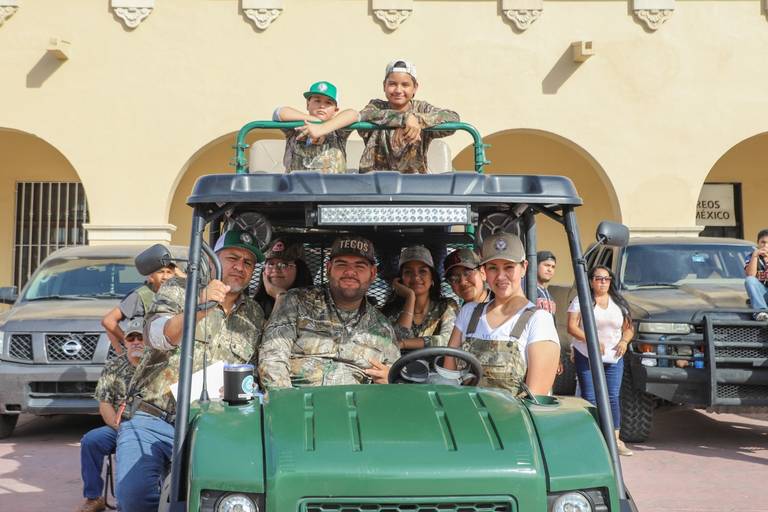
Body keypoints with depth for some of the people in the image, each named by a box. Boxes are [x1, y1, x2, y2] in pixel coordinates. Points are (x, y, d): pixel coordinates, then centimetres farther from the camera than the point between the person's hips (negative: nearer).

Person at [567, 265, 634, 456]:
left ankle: (615, 439, 5)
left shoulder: (619, 302, 13)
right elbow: (571, 327, -9)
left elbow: (628, 327, 17)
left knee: (613, 398, 0)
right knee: (590, 398, -3)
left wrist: (624, 341, -5)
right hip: (586, 356, -3)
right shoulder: (581, 300, -1)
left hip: (614, 357, 3)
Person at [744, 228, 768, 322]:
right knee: (749, 280, -29)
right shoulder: (751, 257, 4)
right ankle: (760, 310, -42)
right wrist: (755, 255, -17)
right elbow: (750, 275, -14)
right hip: (759, 294, 0)